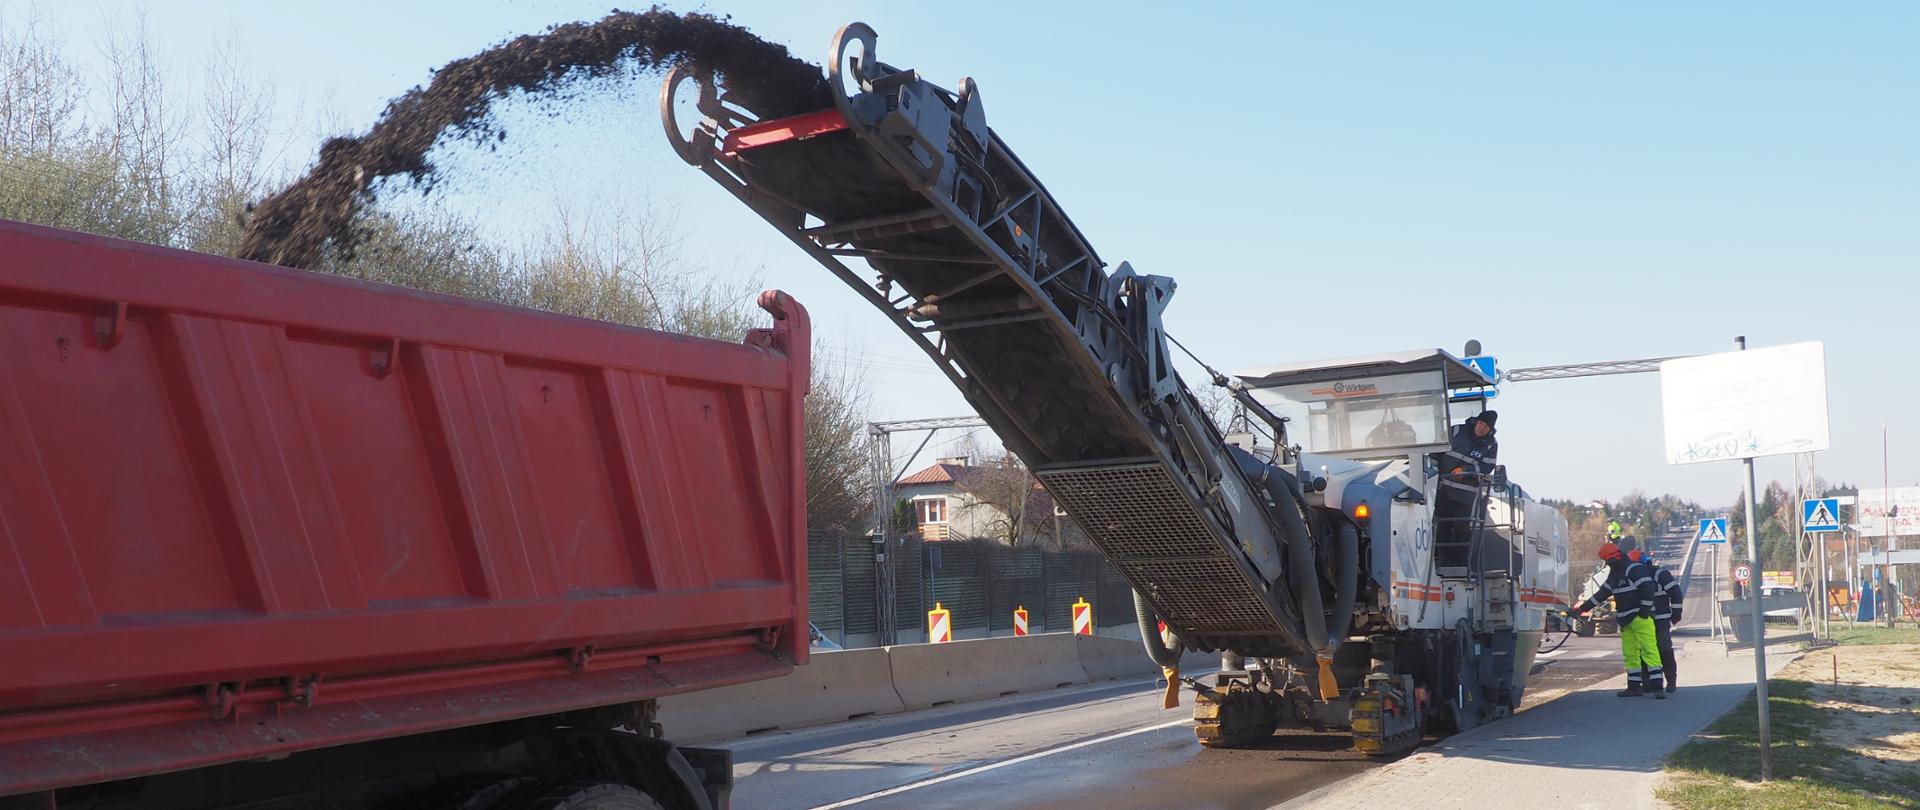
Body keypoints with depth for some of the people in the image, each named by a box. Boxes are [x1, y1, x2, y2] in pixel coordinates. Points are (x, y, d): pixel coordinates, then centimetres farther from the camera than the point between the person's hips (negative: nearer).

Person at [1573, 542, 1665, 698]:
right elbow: (1602, 593, 24)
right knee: (1630, 653, 8)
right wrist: (1582, 608, 21)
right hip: (1625, 621, 9)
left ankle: (1657, 687, -15)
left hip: (1640, 618, -9)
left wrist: (1645, 611, -20)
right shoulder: (1614, 574, 19)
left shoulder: (1634, 569, -11)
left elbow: (1648, 589, -19)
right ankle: (1634, 687, 12)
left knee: (1649, 650, -12)